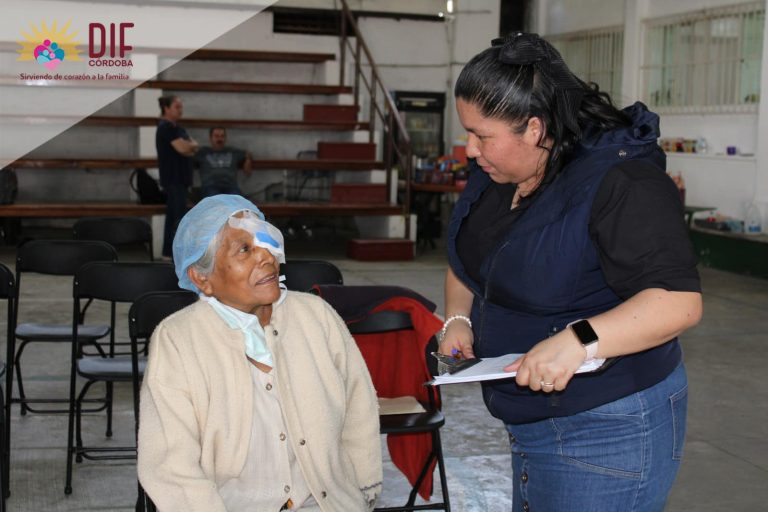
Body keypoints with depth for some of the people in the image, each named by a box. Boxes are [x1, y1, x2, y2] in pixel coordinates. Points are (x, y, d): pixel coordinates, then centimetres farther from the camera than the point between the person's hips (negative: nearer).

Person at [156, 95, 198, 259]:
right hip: (173, 178, -10)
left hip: (179, 178, 10)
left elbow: (194, 148, 11)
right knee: (178, 216, -11)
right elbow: (183, 148, -21)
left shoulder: (176, 127, 18)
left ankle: (168, 252, 16)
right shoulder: (166, 127, -13)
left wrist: (188, 146, -9)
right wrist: (190, 144, -1)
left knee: (173, 215, 11)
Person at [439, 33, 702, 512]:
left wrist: (579, 340, -37)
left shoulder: (622, 183, -22)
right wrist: (458, 318, -1)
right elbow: (467, 263, 18)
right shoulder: (495, 174, 4)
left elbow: (679, 302, -27)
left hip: (607, 433, -8)